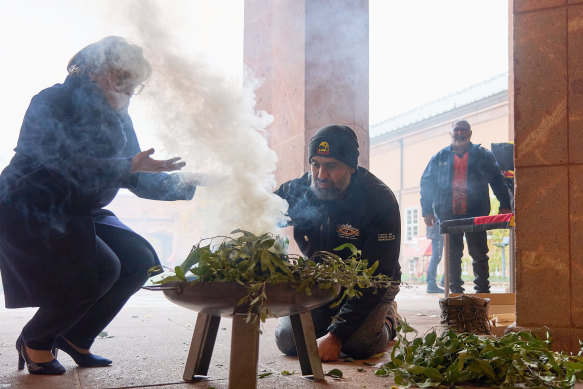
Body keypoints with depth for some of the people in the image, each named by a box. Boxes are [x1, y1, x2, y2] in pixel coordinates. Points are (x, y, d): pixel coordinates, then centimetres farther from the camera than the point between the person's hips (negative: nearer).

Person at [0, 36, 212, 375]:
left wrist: (182, 183, -9)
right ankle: (35, 341, 0)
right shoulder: (51, 103, -15)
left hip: (80, 215, 8)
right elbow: (69, 165, -30)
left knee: (140, 260, -7)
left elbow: (137, 180, 6)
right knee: (102, 268, -24)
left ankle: (77, 337, 11)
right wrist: (130, 166, -39)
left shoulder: (117, 117, 8)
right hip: (30, 215, -8)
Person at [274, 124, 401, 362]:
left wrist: (335, 336, -33)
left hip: (371, 286, -3)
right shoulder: (298, 191, -15)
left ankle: (387, 318, 8)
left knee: (358, 344, -28)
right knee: (288, 340, -15)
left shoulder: (380, 201, -26)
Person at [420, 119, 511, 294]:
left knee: (479, 255, 1)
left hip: (476, 215, -1)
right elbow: (426, 183, 12)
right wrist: (427, 210, 4)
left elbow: (497, 180, 8)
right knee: (453, 256, 7)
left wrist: (505, 206, -3)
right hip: (448, 216, 2)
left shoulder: (483, 155, 9)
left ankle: (483, 291, 8)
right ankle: (455, 291, 15)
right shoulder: (439, 158, 12)